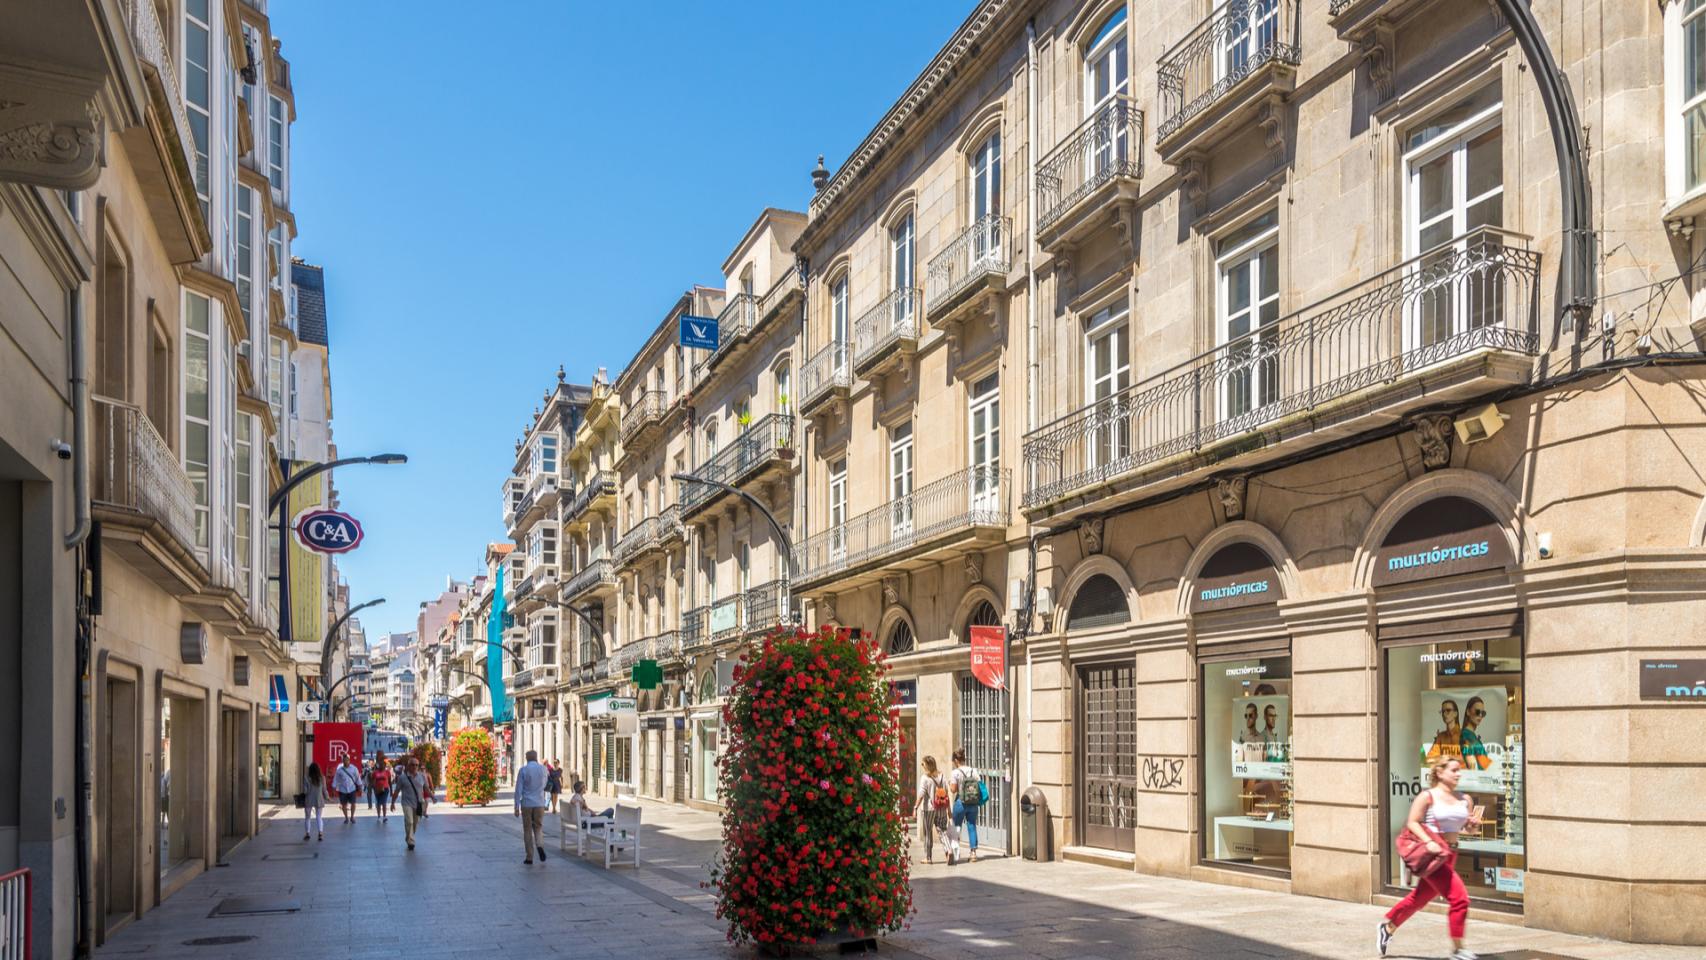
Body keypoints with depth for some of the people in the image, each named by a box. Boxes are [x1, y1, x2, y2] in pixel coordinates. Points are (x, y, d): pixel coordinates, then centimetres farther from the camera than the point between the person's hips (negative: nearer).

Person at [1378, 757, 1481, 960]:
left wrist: (1474, 823, -6)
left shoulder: (1464, 799, 10)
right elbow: (1412, 822, -11)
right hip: (1431, 853, -7)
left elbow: (1467, 826, 17)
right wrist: (1428, 842, -24)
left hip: (1449, 854, 7)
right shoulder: (1428, 796, -8)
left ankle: (1388, 927, 38)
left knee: (1419, 898, 18)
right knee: (1459, 898, -14)